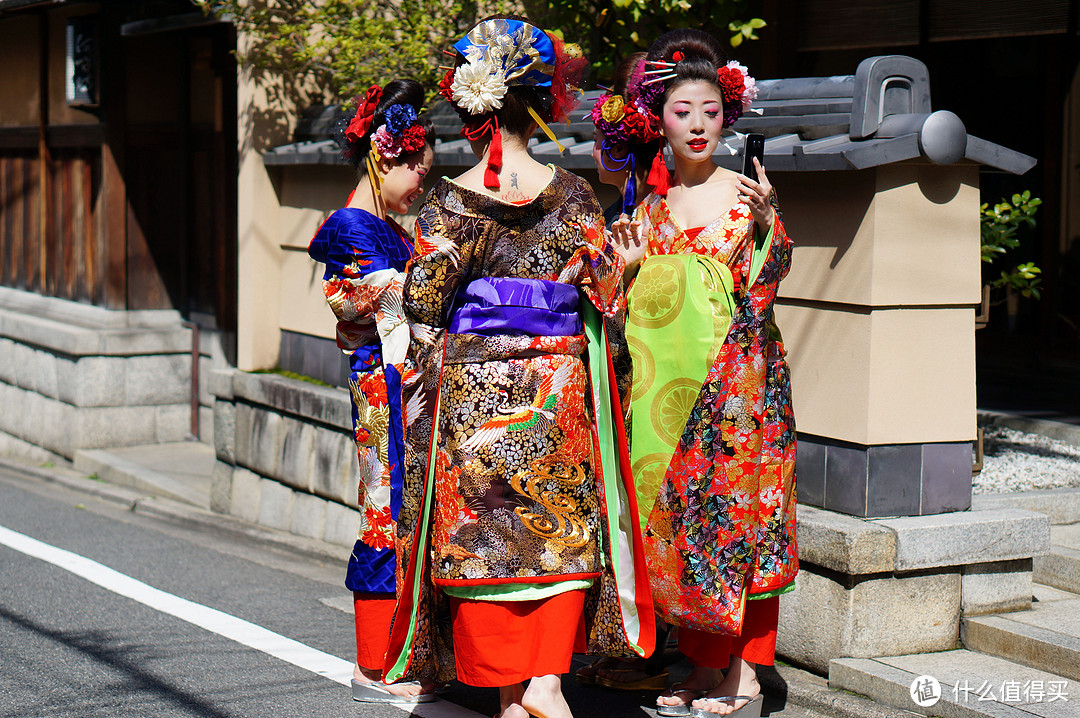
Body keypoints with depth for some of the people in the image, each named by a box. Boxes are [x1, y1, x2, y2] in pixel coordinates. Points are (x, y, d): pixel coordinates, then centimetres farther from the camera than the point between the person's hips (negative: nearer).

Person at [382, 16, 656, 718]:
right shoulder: (573, 196, -4)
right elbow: (607, 304, -1)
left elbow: (423, 314, -8)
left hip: (473, 397, -1)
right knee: (561, 528, 12)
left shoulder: (450, 205, -9)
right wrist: (608, 391, 12)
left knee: (483, 538, 8)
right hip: (559, 397, 1)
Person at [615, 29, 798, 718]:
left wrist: (768, 223, -26)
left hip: (739, 375, -4)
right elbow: (634, 297, 14)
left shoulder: (745, 192, -2)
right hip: (671, 378, 5)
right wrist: (621, 261, -4)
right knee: (679, 506, 5)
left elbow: (768, 280, -11)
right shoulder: (653, 204, 11)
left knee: (735, 506, -5)